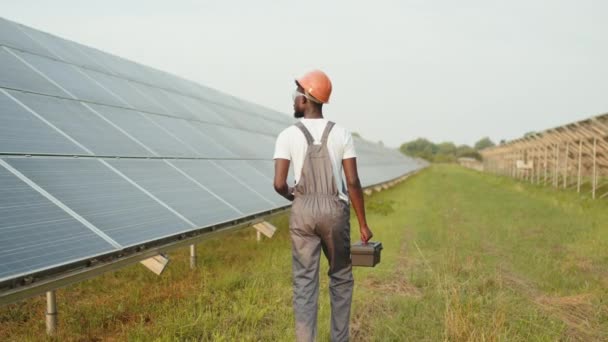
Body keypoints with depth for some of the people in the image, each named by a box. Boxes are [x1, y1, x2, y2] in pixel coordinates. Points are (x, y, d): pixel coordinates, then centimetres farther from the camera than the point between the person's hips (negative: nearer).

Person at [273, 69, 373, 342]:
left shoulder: (288, 135, -5)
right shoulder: (341, 134, -2)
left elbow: (279, 184, -11)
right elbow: (353, 182, -6)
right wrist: (363, 224, 1)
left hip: (303, 212, 0)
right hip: (335, 212, 1)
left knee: (304, 281, 5)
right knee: (340, 278, 16)